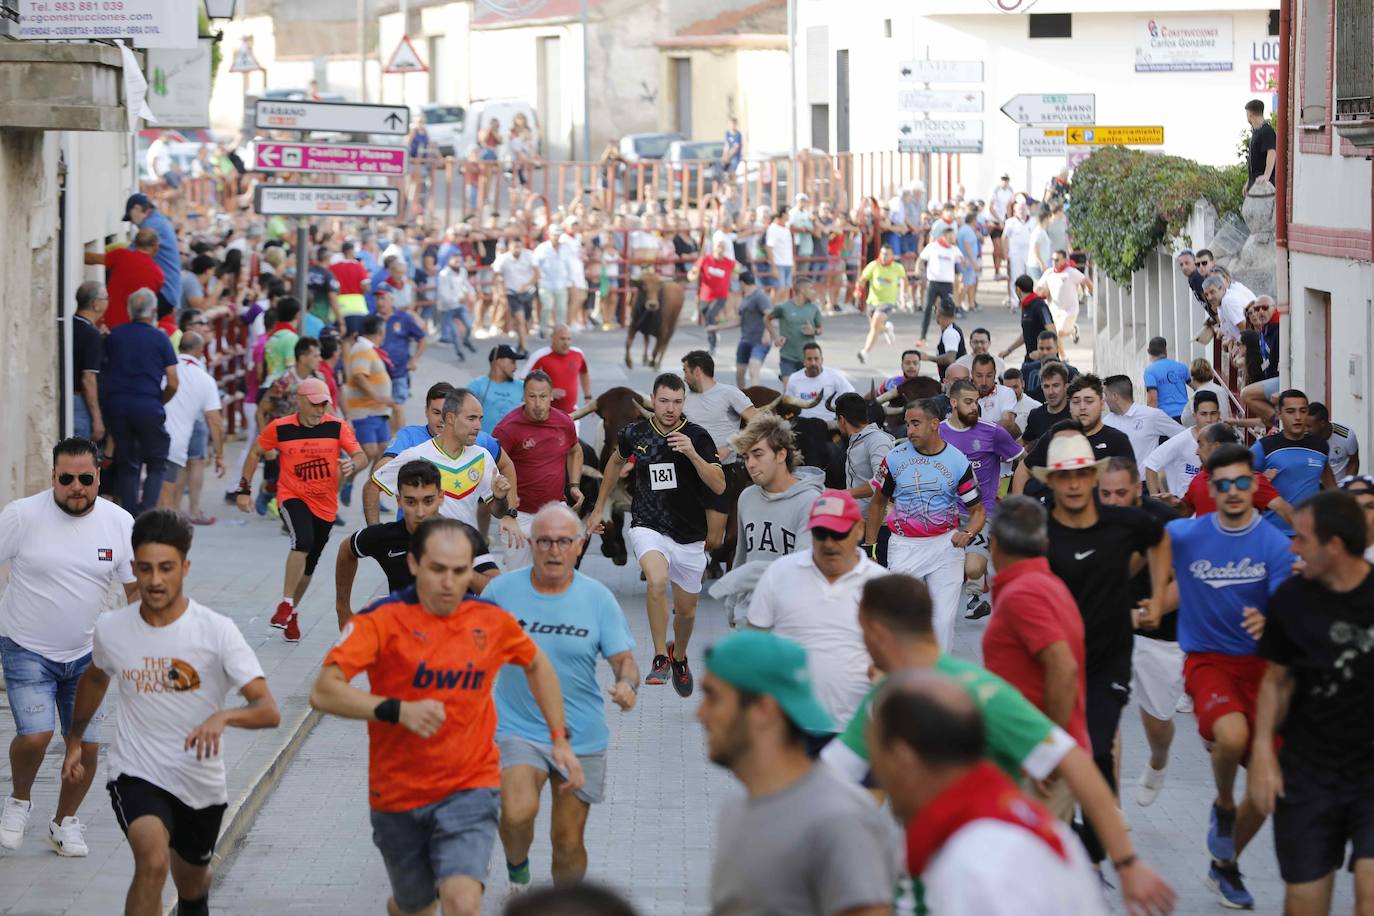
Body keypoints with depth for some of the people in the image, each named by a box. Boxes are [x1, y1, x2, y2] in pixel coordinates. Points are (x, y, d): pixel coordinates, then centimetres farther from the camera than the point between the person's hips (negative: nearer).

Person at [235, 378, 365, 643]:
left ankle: (290, 614, 33)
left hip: (325, 504, 3)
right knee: (303, 541, -31)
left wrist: (352, 464, -29)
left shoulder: (337, 427, -5)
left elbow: (360, 456, -5)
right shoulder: (280, 428, -6)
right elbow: (255, 452, 7)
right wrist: (244, 489, 5)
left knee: (308, 565, 11)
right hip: (292, 497, -3)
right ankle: (286, 604, -21)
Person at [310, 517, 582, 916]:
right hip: (398, 795, 0)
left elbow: (537, 665, 19)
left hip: (470, 789, 0)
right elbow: (323, 692, -23)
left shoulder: (492, 620, -3)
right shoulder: (383, 619, -13)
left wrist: (560, 739, 15)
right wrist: (399, 710, -35)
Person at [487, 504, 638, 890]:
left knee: (569, 842, 6)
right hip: (517, 729, -1)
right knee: (518, 814, -26)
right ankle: (517, 867, 7)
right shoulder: (502, 590, -3)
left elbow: (624, 659, -4)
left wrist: (627, 685, -26)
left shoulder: (598, 598, -4)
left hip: (581, 738, 1)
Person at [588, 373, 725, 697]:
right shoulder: (634, 434, -2)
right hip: (648, 527, -1)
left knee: (686, 609, 14)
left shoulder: (698, 437, -8)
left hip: (690, 536, 1)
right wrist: (599, 508, 23)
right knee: (657, 580, -32)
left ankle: (679, 655, 46)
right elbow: (615, 463, 20)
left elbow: (719, 486, -16)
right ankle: (660, 658, -19)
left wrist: (692, 454, -30)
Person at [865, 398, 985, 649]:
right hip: (904, 545, 1)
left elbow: (978, 510, 5)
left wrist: (967, 533, -17)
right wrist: (870, 548, 11)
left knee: (943, 619, 0)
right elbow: (878, 502, 14)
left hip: (945, 544, 0)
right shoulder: (895, 457, 2)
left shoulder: (958, 461, -1)